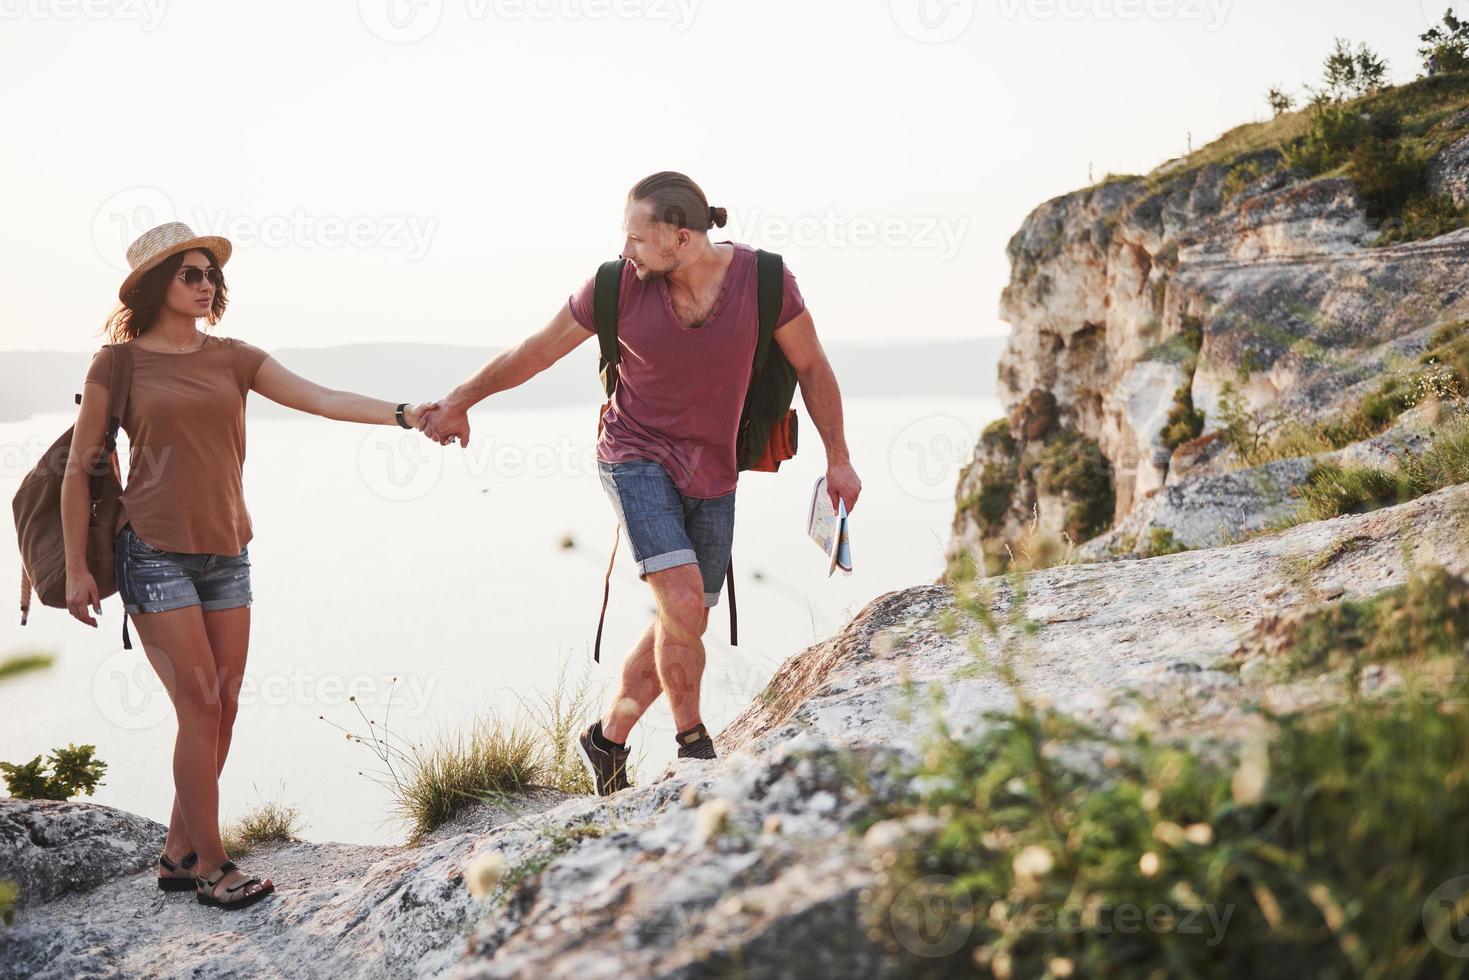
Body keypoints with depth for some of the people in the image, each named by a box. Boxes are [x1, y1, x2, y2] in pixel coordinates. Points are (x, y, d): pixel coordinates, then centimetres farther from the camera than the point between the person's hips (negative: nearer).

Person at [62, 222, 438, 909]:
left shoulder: (232, 358, 9)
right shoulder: (118, 362, -1)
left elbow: (318, 399, -3)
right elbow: (79, 468, 1)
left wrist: (404, 413, -18)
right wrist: (76, 568, -3)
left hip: (226, 553, 5)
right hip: (155, 552, -5)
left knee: (223, 709, 5)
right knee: (199, 705, -7)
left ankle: (177, 855, 20)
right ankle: (211, 868, 5)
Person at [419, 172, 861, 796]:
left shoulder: (761, 277, -15)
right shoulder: (619, 284, -16)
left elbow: (811, 365, 0)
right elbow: (535, 352, -2)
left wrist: (838, 458, 3)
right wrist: (460, 402, 8)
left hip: (713, 474, 3)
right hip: (637, 457, -2)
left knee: (682, 625, 8)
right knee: (683, 601, -20)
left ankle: (607, 741, 28)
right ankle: (694, 746, 2)